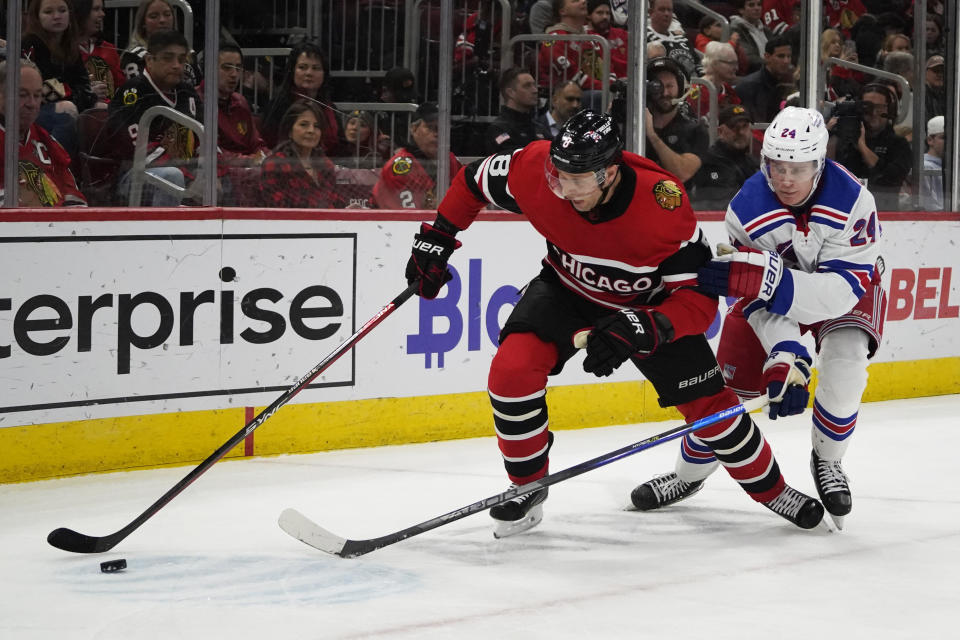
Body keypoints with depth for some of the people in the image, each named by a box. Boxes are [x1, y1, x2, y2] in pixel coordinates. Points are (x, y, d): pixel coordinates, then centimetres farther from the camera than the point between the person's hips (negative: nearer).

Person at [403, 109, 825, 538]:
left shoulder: (663, 205, -37)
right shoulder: (535, 171, -30)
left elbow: (699, 298, -32)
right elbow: (474, 182, -7)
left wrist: (640, 329, -47)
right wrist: (435, 240, -7)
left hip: (647, 303, -1)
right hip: (567, 289, 2)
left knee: (708, 402, -2)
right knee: (512, 371, -23)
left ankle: (772, 490, 25)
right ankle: (528, 488, 0)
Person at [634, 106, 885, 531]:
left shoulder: (851, 199, -33)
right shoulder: (746, 209, -28)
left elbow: (845, 288, -38)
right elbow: (762, 302, -27)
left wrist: (768, 281, -51)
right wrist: (785, 357, -43)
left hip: (843, 286, -2)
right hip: (773, 299, 2)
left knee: (844, 366, -28)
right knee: (729, 379, -5)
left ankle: (827, 461, 0)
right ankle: (689, 472, 22)